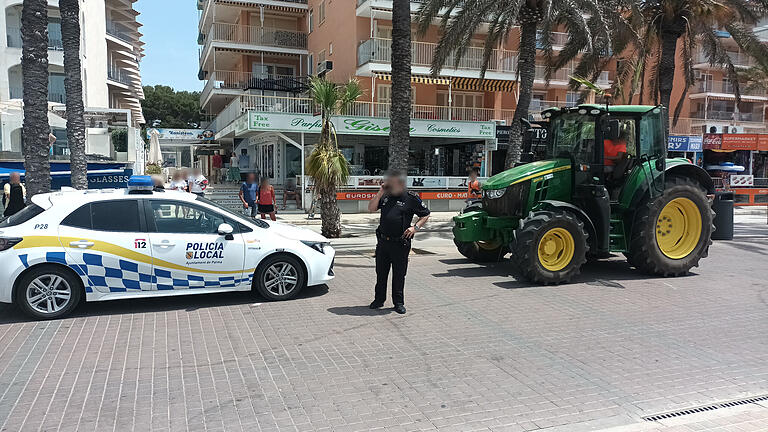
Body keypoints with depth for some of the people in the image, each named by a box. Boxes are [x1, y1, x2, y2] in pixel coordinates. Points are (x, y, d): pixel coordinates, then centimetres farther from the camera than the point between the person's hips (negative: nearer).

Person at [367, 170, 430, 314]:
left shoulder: (411, 198, -4)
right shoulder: (386, 196, 8)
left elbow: (425, 215, 2)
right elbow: (371, 208, 2)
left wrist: (415, 227, -13)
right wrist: (380, 193, -5)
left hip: (400, 244, -4)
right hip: (383, 241, 5)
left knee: (399, 274, 6)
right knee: (381, 272, 14)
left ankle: (398, 302, 19)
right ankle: (379, 299, 28)